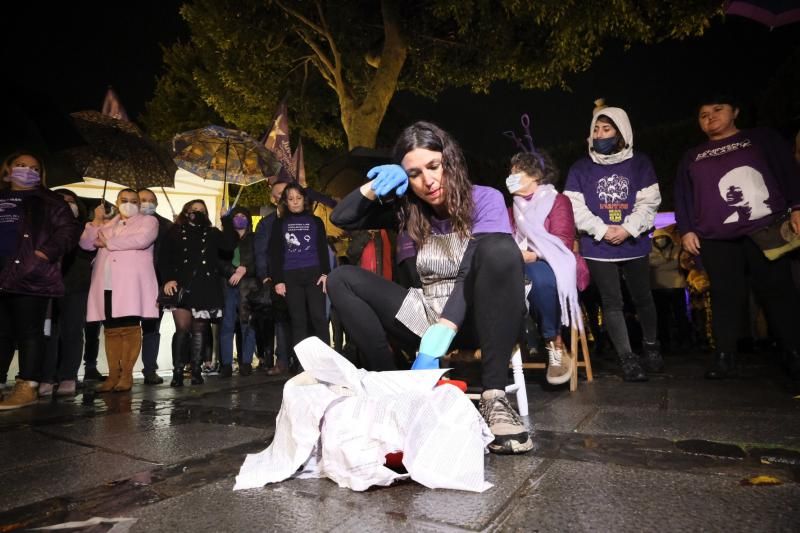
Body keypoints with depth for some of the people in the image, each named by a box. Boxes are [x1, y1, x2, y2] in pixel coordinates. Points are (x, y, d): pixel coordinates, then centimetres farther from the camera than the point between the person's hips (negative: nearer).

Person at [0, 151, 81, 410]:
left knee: (29, 332, -4)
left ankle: (28, 386, -1)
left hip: (30, 275, -6)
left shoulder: (49, 200, 8)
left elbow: (69, 229, -3)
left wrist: (46, 252, -14)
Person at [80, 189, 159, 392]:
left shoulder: (148, 221, 9)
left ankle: (126, 374, -4)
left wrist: (108, 243, -2)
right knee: (111, 330, 4)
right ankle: (113, 374, 7)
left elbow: (142, 240, -11)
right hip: (107, 284, 5)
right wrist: (97, 220, 4)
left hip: (132, 284, -5)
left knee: (130, 328, -9)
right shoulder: (106, 224, 26)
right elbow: (86, 244, 15)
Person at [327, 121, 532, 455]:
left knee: (500, 249, -33)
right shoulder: (408, 210, 6)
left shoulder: (485, 200, -7)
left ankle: (494, 396, -33)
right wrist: (377, 186, -11)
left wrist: (436, 343, -35)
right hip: (425, 318, 4)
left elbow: (473, 274, -22)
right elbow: (340, 218, 6)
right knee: (341, 280, -10)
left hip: (475, 319, -3)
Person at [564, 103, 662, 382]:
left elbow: (649, 202, -1)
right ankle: (627, 359, 8)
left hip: (634, 245, 1)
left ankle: (651, 347, 36)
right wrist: (602, 230, -15)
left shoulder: (640, 164, 5)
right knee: (612, 303, 0)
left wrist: (628, 228, -15)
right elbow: (575, 207, -4)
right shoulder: (580, 168, 3)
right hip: (598, 248, -1)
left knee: (642, 298, 13)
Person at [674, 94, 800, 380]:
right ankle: (725, 357, 5)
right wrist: (686, 229, 3)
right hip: (716, 240, 2)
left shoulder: (762, 138, 14)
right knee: (725, 298, 1)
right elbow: (682, 197, 14)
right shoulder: (692, 157, 18)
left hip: (766, 231, -1)